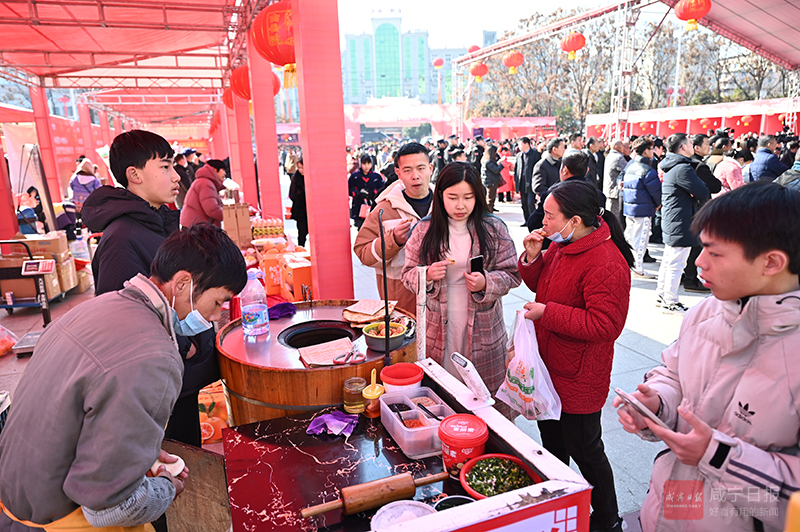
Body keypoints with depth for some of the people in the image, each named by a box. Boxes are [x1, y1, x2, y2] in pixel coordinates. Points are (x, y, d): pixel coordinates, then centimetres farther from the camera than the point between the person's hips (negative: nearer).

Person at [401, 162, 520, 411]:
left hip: (482, 329, 0)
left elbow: (511, 274, 3)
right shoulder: (424, 230, 0)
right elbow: (408, 274, 7)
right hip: (438, 328, 1)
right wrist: (428, 276, -16)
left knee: (485, 392, 8)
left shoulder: (494, 229, -1)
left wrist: (486, 282, -17)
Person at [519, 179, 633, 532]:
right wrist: (532, 257, -6)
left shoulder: (607, 263, -27)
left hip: (578, 378, -9)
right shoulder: (561, 246, 2)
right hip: (550, 368, 9)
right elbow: (540, 284, 14)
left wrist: (547, 313, -27)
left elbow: (605, 325, -30)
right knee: (551, 439, 26)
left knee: (584, 451, 10)